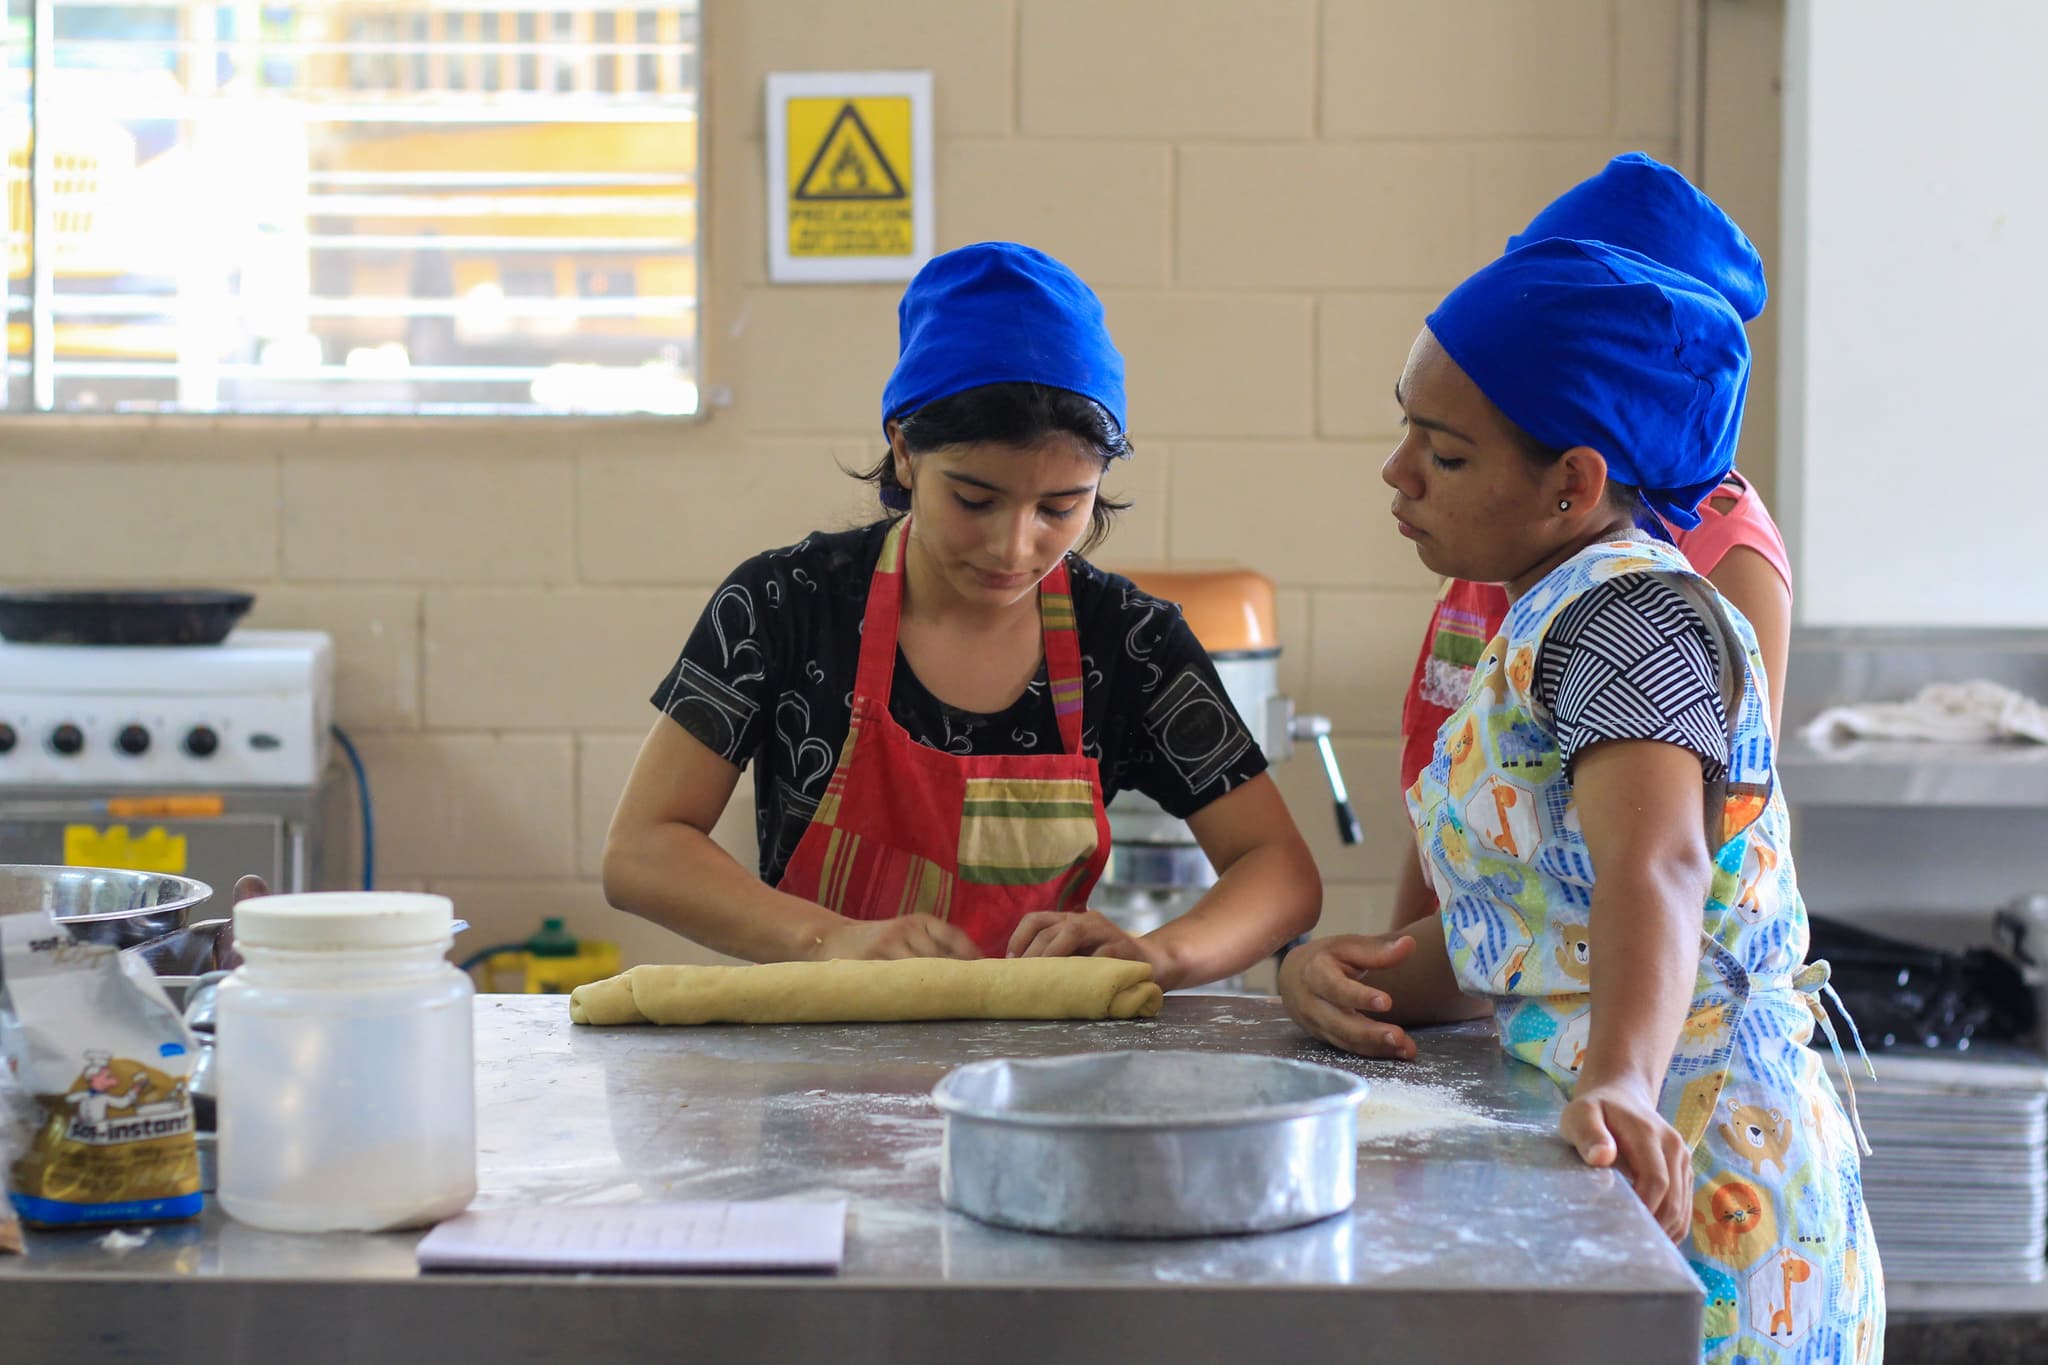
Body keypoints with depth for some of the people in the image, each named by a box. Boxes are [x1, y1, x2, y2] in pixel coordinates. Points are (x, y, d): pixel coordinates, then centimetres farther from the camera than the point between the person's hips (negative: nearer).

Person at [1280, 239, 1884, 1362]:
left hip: (1681, 1174, -9)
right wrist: (1352, 974, -3)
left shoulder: (1628, 609, -14)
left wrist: (1619, 1081, -47)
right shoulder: (1547, 622, 16)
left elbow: (1654, 868, -32)